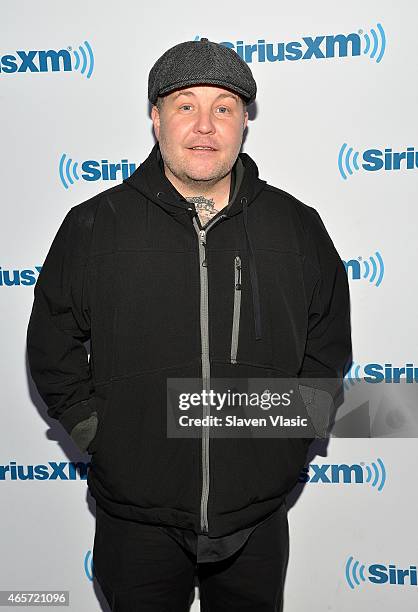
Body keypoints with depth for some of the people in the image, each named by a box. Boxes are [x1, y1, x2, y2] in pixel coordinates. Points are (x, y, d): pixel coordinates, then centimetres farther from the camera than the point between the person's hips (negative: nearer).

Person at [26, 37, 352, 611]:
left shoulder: (297, 226, -2)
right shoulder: (94, 225, -6)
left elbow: (328, 345, 9)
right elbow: (52, 345, 4)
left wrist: (287, 431, 3)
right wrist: (94, 431, -2)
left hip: (256, 517, 2)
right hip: (136, 519, -1)